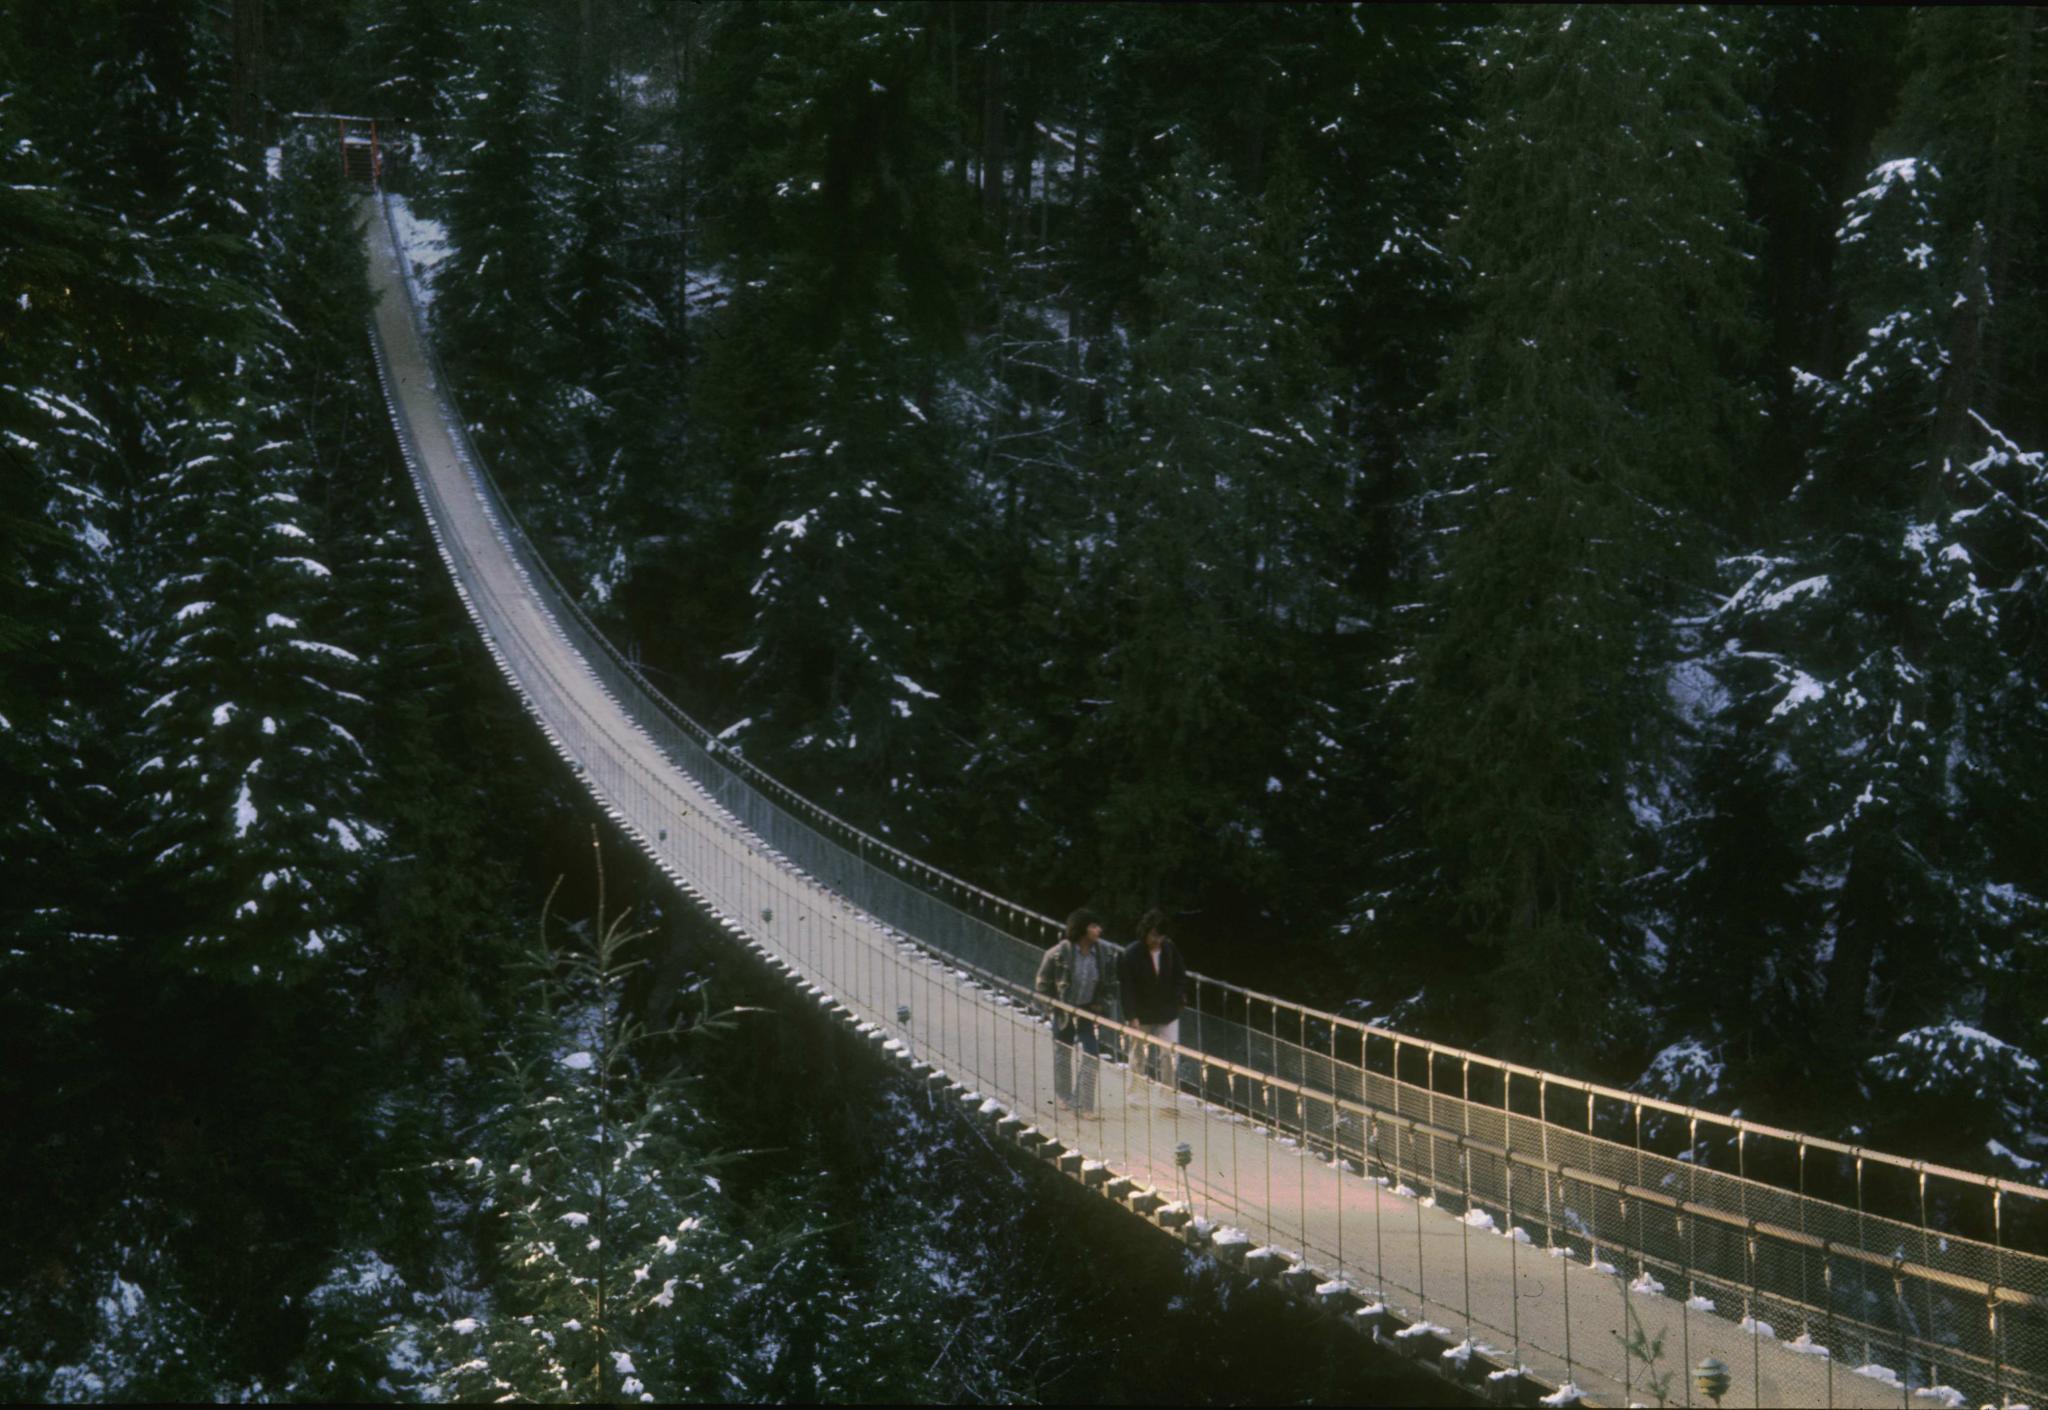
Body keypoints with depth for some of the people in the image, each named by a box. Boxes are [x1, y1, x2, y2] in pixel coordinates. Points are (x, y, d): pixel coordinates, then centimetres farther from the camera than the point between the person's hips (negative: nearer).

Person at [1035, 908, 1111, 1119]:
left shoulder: (1100, 952, -9)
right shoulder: (1061, 953, -20)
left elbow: (1105, 983, 8)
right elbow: (1043, 982, -8)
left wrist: (1101, 1005, 0)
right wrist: (1054, 1005, -8)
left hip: (1088, 1011, 2)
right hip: (1064, 1012, -2)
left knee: (1092, 1056, -6)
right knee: (1063, 1054, 15)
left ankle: (1085, 1105, 1)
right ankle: (1063, 1096, 38)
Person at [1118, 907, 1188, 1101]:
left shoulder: (1170, 949, -5)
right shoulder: (1131, 954, -15)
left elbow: (1180, 976, 8)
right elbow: (1126, 988, -14)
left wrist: (1178, 998, -3)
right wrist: (1132, 1016, -18)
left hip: (1168, 1014, 2)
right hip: (1142, 1016, -2)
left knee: (1170, 1054, -4)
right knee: (1140, 1055, 12)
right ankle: (1136, 1091, 27)